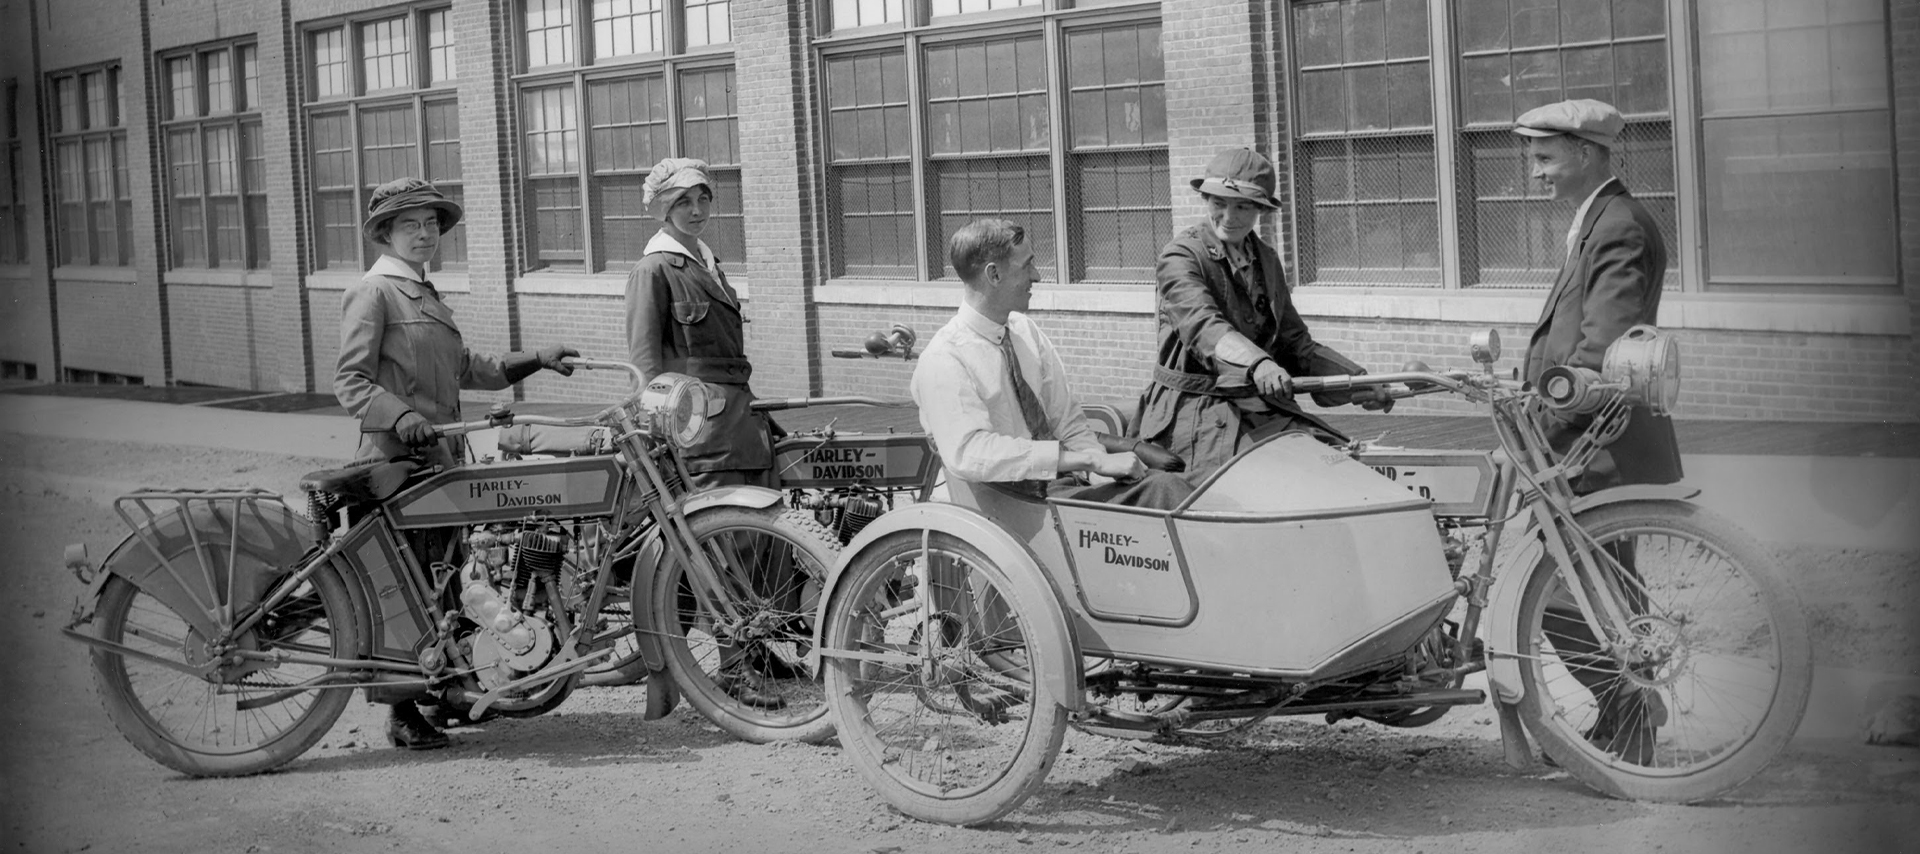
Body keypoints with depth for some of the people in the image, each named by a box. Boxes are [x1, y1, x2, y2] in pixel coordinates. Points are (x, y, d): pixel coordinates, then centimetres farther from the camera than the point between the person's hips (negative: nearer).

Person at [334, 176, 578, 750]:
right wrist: (400, 417, -27)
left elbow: (466, 368, 23)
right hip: (397, 458, -9)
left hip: (442, 455, 9)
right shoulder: (373, 292, -5)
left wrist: (535, 360, 16)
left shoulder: (426, 294, 22)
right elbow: (351, 382, -12)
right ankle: (402, 713, -5)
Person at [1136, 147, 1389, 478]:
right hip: (1196, 405, -6)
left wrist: (1359, 382, 6)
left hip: (1263, 401, 6)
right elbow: (1202, 324, -25)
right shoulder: (1181, 255, -6)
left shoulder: (1265, 261, 16)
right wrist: (1256, 364, -44)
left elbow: (1295, 342, 20)